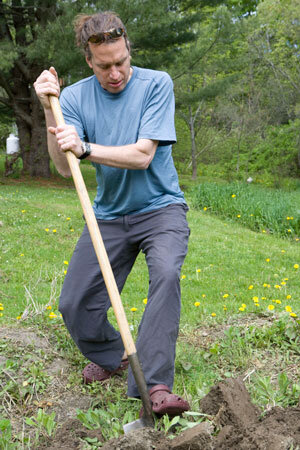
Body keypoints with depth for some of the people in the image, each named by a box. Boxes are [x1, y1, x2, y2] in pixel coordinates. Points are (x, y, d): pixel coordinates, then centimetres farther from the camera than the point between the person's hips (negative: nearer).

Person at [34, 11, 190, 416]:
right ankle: (112, 356, 28)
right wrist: (50, 111, -21)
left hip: (159, 208, -3)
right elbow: (65, 168, -10)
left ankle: (155, 384, -28)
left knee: (166, 273, -33)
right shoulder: (76, 96, -1)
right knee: (74, 305, -3)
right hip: (109, 215, 3)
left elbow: (142, 155, -18)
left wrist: (84, 147, -28)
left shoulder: (156, 84, -9)